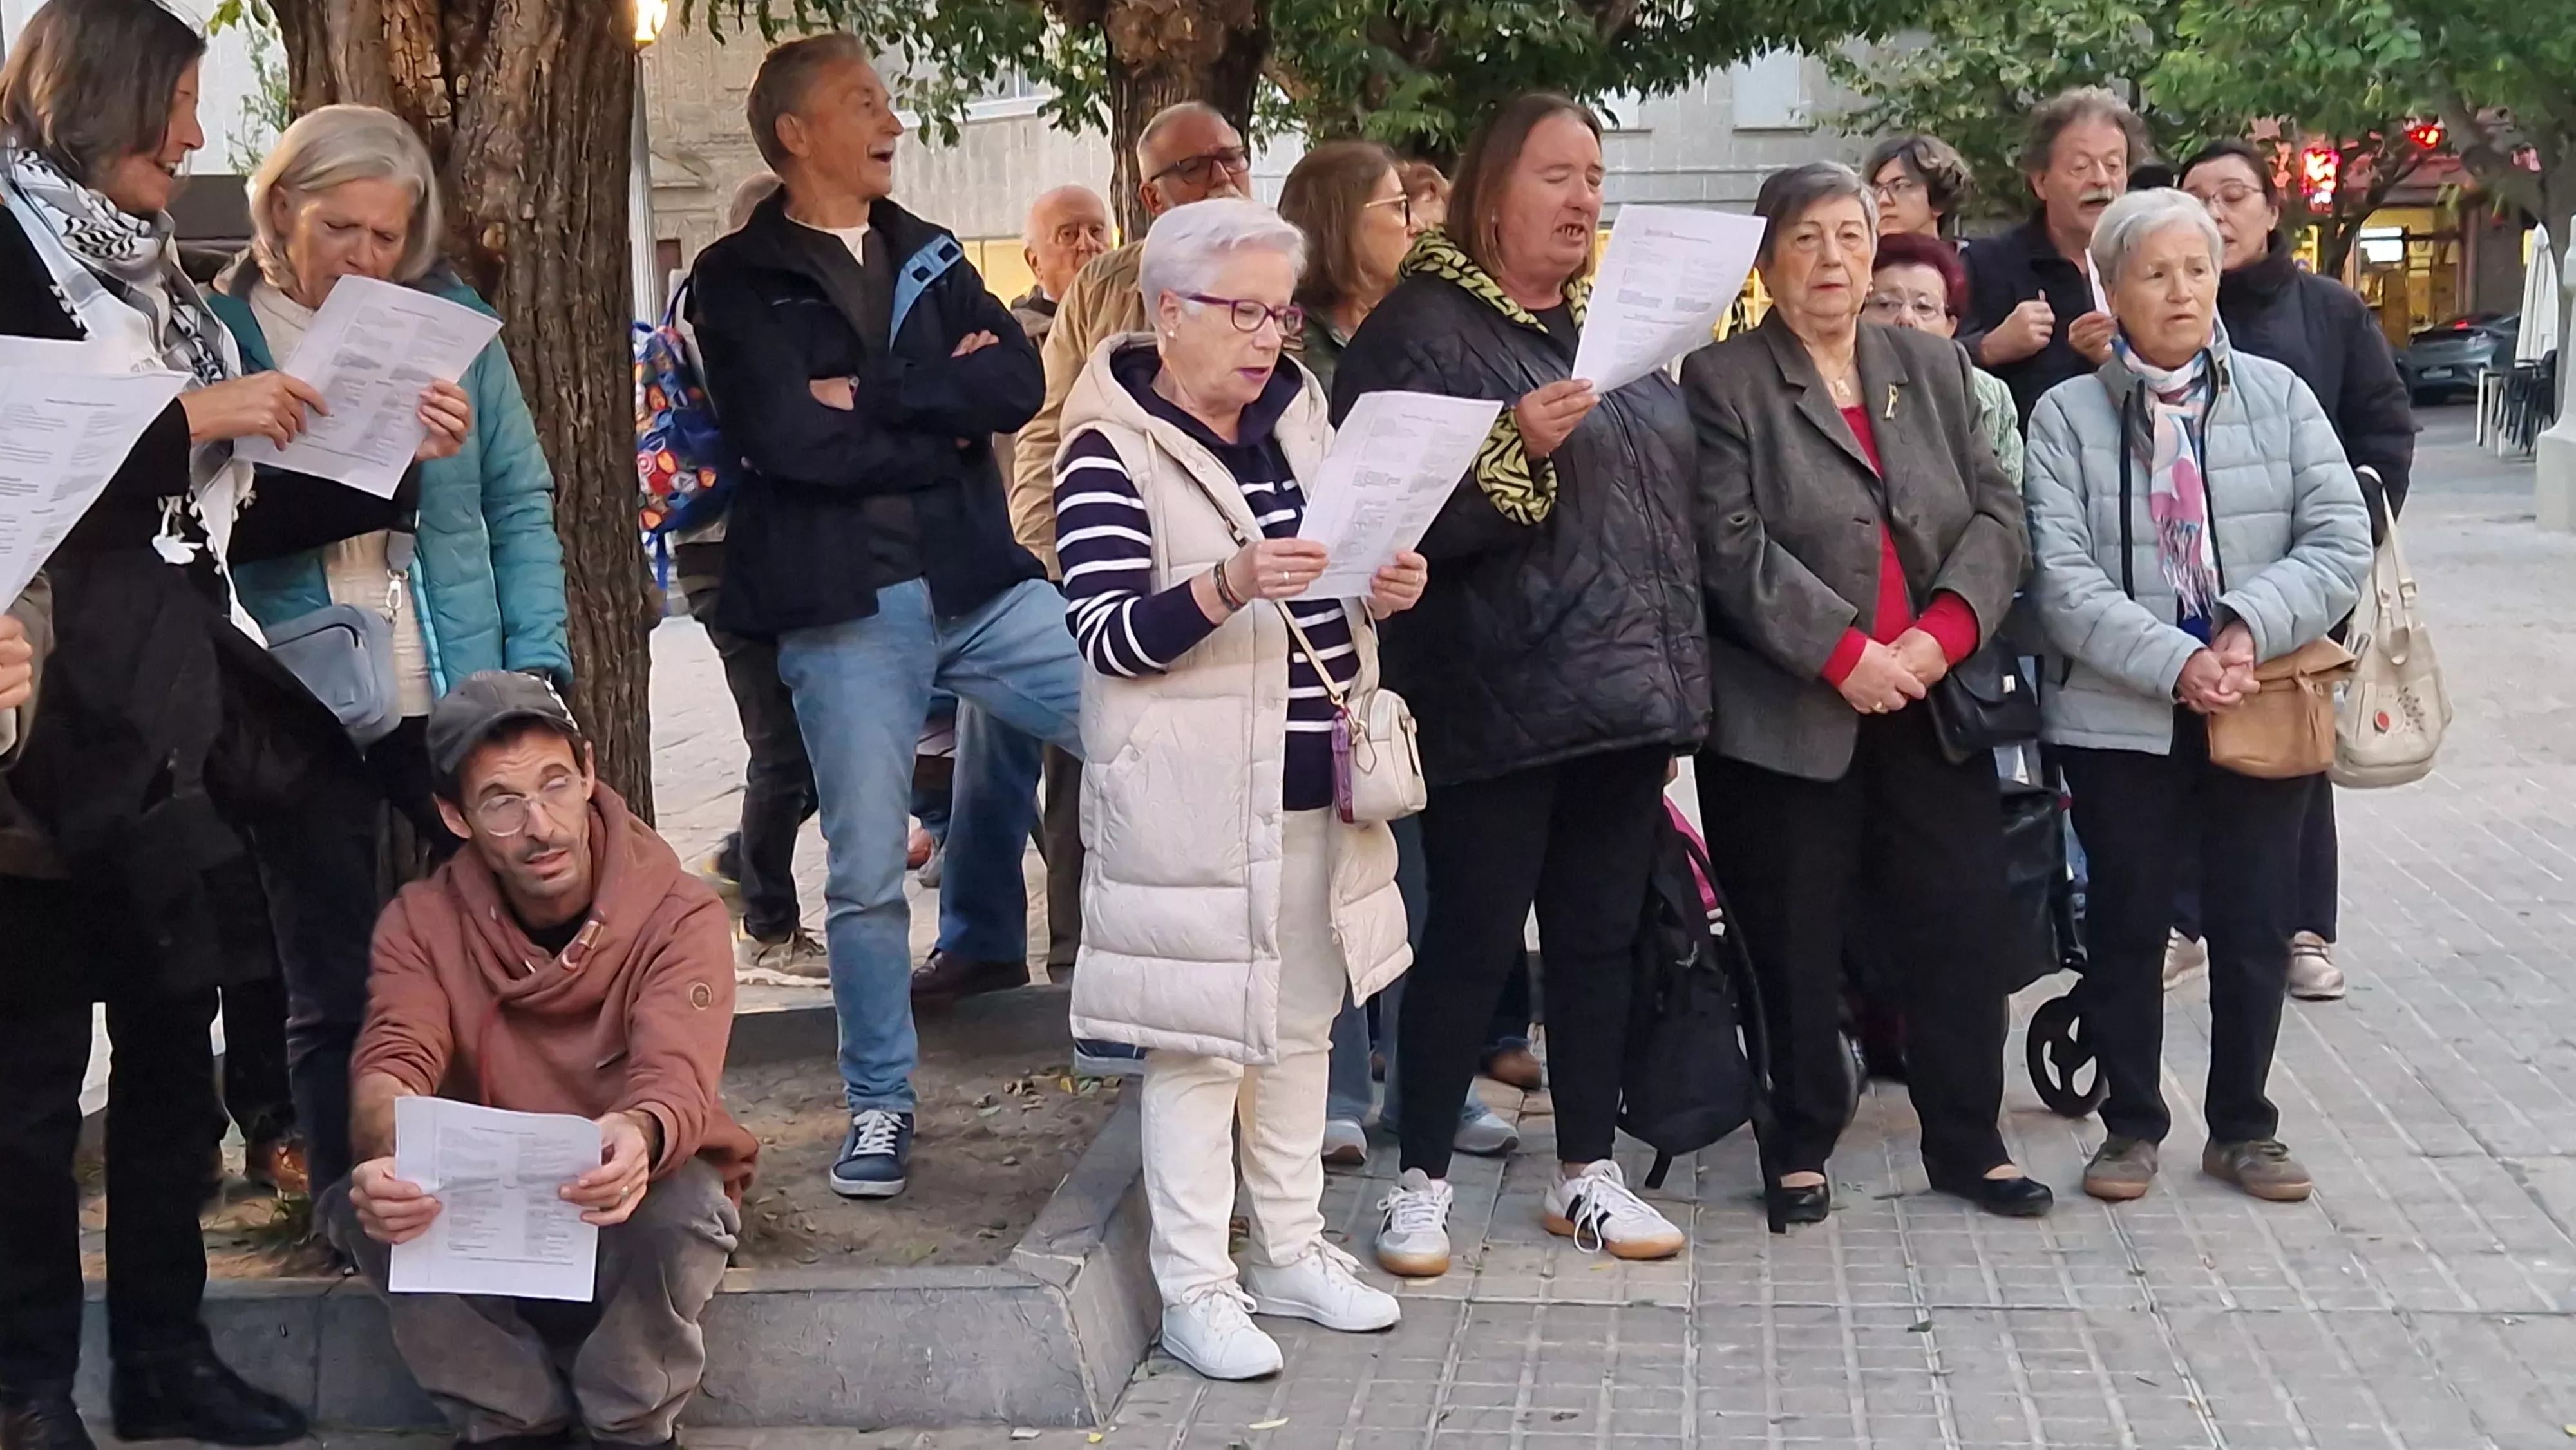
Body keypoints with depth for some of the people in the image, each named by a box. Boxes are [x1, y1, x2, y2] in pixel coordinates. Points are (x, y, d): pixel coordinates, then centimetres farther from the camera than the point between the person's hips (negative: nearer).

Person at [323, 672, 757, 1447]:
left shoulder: (681, 916, -15)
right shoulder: (422, 924, -6)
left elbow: (676, 1080, -31)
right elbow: (391, 1068, -21)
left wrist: (640, 1136, -57)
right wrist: (389, 1161, -46)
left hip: (630, 1206, -2)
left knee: (678, 1207, -36)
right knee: (364, 1207, -27)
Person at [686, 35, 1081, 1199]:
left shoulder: (928, 256, 14)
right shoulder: (738, 281, 0)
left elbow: (1017, 385, -2)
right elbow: (788, 437, -15)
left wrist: (874, 393, -13)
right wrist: (943, 415, -6)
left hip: (982, 580, 4)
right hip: (845, 605, -4)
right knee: (867, 874, 2)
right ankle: (880, 1104, 18)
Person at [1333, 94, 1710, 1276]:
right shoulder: (1420, 327, -6)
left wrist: (1677, 665, 17)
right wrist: (1517, 448, -27)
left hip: (1629, 691, 7)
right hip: (1499, 702, -6)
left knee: (1600, 937, 12)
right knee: (1472, 942, -1)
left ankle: (1584, 1173, 24)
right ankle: (1421, 1181, 13)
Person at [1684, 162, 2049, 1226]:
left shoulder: (1933, 368, 13)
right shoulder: (1723, 381, -2)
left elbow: (1998, 513, 6)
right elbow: (1732, 544, -11)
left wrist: (1942, 633, -10)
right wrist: (1843, 655, -17)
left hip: (1933, 704, 4)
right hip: (1790, 715, -4)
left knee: (1963, 922, 6)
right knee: (1797, 942, 4)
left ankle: (1967, 1142, 20)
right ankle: (1801, 1146, 19)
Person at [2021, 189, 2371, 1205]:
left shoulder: (2278, 396, 3)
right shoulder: (2067, 416, -2)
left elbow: (2341, 540, -3)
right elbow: (2061, 578, -10)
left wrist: (2250, 629, -17)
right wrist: (2175, 664, -19)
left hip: (2265, 709, 2)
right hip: (2122, 715, -1)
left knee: (2255, 927, 9)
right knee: (2127, 926, 8)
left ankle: (2242, 1127, 24)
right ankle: (2132, 1125, 23)